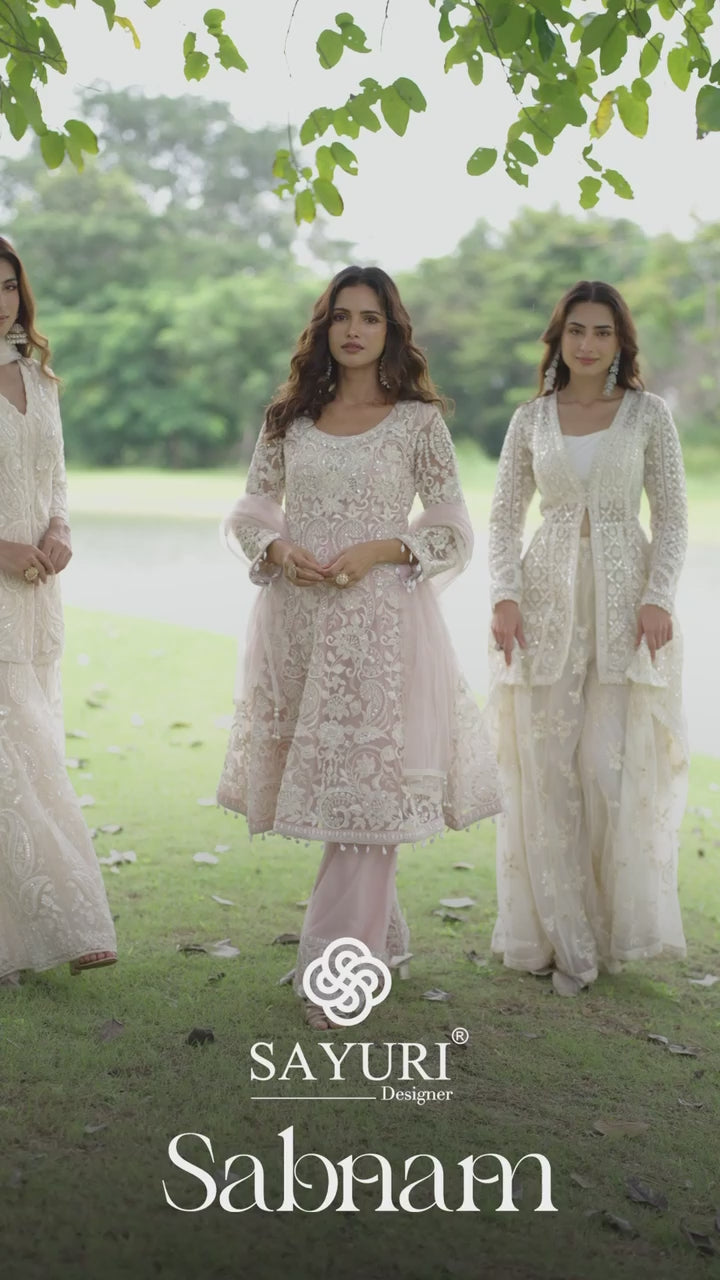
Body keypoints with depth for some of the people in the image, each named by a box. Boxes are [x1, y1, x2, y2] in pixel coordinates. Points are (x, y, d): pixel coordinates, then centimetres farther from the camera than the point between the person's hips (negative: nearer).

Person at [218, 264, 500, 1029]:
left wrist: (380, 550, -14)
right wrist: (278, 549, -7)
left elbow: (454, 530, 1)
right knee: (319, 781, 10)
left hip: (379, 618, -4)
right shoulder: (291, 416, 10)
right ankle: (381, 939, 28)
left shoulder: (417, 421, 0)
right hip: (296, 615, 4)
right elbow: (251, 509, 13)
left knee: (365, 785, -6)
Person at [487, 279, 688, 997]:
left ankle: (615, 926, 14)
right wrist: (505, 595, -5)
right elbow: (504, 518, 9)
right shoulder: (531, 420, 9)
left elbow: (672, 516, 4)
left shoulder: (647, 414, 5)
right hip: (548, 603, 2)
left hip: (623, 600, -2)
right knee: (546, 769, -1)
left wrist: (658, 597, -8)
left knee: (612, 767, -6)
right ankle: (565, 938, 10)